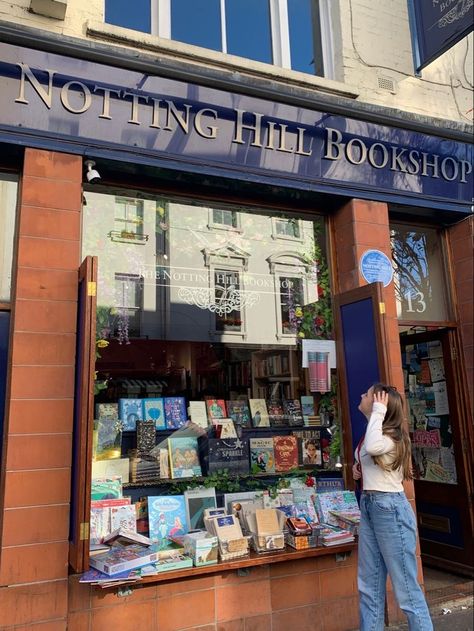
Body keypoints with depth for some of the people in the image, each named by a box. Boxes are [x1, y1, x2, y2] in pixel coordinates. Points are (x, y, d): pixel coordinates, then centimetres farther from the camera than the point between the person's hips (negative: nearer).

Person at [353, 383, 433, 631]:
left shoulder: (391, 435, -16)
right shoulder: (374, 433, 10)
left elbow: (373, 447, -39)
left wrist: (378, 411, -27)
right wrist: (359, 469, 6)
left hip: (390, 508, -9)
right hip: (368, 506, 9)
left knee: (406, 586, 3)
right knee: (369, 586, 15)